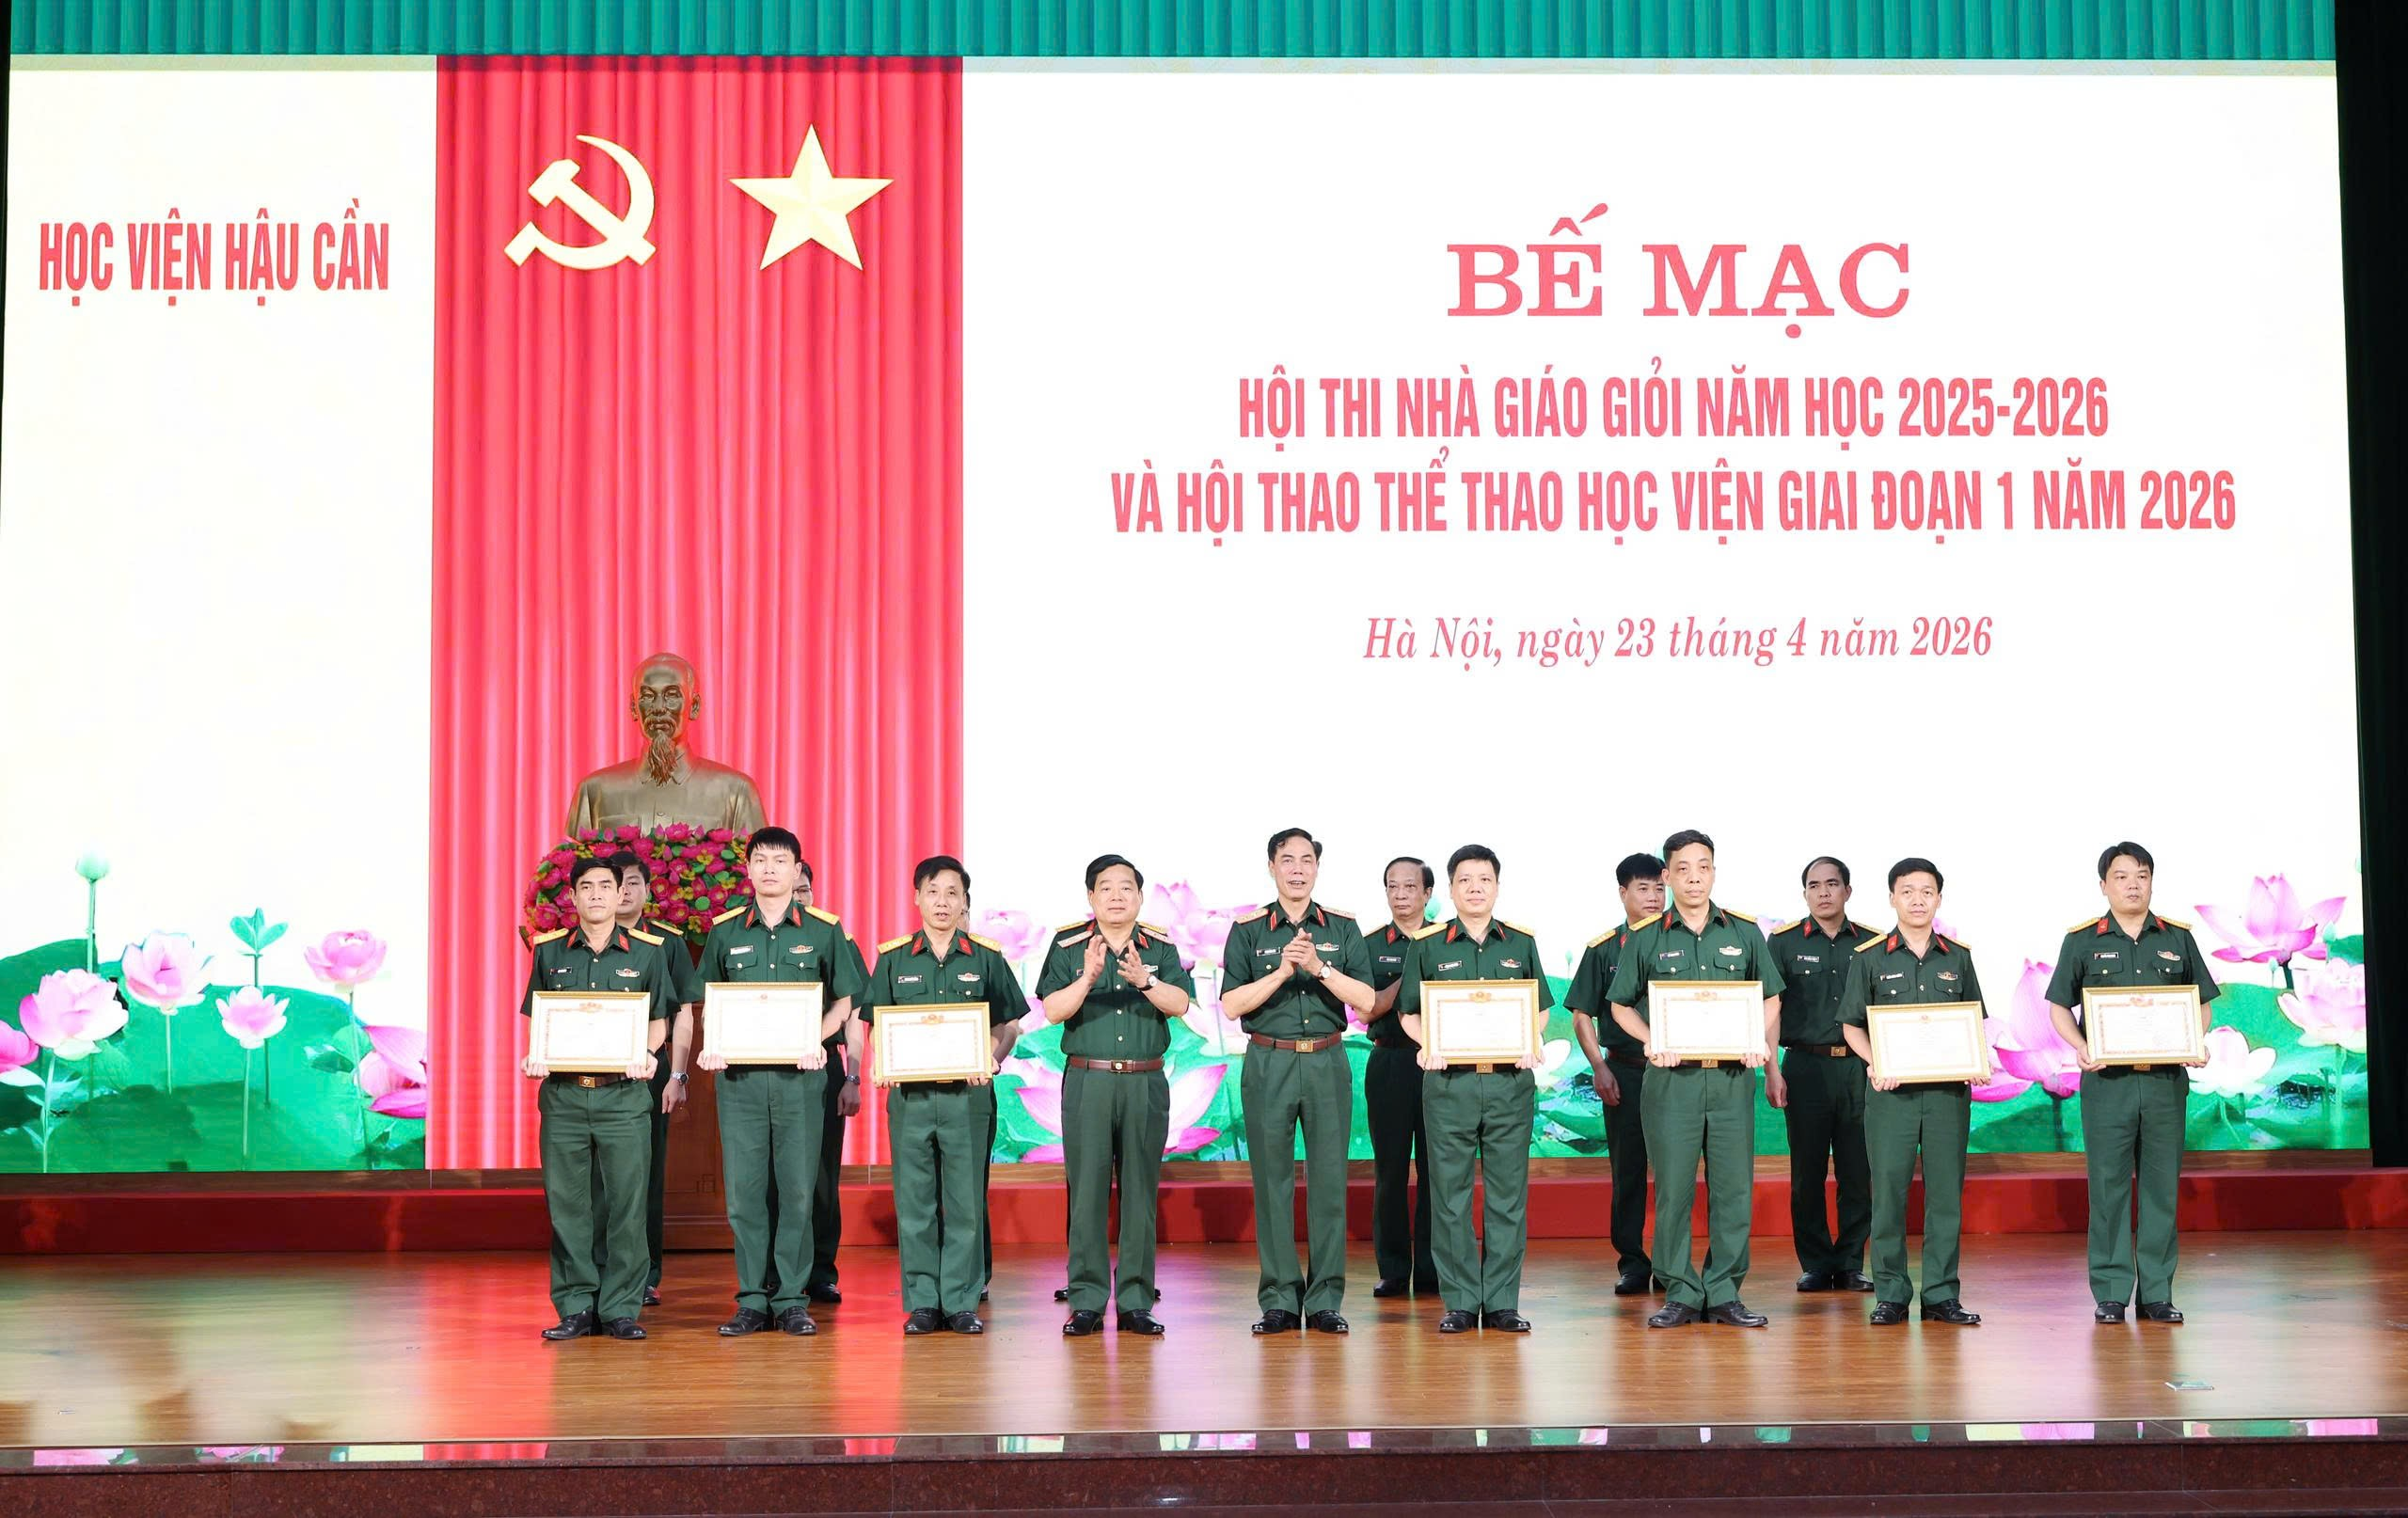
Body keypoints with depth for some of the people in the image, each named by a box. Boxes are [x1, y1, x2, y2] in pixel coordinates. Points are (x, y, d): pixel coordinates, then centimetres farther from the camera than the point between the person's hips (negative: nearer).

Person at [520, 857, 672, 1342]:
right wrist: (534, 1058, -5)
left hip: (624, 1093, -1)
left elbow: (658, 1020, 10)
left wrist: (645, 1054, -10)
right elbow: (536, 1021, 14)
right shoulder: (549, 951, 10)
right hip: (563, 1092, 1)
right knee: (566, 1203, 2)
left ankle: (621, 1309, 5)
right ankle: (575, 1308, 9)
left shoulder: (647, 952, 6)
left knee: (625, 1202, -2)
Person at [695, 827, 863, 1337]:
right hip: (740, 1075, 1)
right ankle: (752, 1300, 9)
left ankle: (791, 1299, 8)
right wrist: (712, 1045, -3)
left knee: (797, 1189, 0)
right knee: (744, 1190, 1)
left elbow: (842, 1002, 8)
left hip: (800, 1075, -1)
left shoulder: (824, 929, 4)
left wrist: (815, 1040, -9)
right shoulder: (725, 930, 8)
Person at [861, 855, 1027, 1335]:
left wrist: (989, 1061, -10)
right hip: (909, 1093, 1)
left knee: (966, 1200, 0)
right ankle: (921, 1302, 9)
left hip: (967, 1094, -1)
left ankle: (962, 1302, 7)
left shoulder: (986, 958, 7)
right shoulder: (893, 958, 9)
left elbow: (1006, 1025, 8)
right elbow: (876, 1024, 10)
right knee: (914, 1200, 2)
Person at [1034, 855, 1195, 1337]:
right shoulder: (1068, 946, 4)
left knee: (1140, 1191, 4)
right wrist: (1087, 978, -21)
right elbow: (1053, 1010, -6)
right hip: (1087, 1080, -1)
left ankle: (1135, 1302, 9)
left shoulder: (1160, 947, 8)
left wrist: (1144, 980, -22)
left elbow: (1180, 1003, -5)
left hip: (1146, 1083, 2)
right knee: (1087, 1191, -3)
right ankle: (1087, 1302, 2)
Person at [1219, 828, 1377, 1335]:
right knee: (1272, 1182, 0)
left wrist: (1319, 968, -14)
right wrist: (1282, 971, -14)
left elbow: (1366, 1001, 0)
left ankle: (1325, 1300, 5)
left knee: (1329, 1180, 0)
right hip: (1268, 1064, -1)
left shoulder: (1342, 928, 7)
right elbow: (1231, 1005, -3)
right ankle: (1279, 1300, 6)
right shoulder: (1248, 930, 4)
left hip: (1327, 1064, 1)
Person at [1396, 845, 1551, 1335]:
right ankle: (1459, 1301, 8)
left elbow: (1540, 1008, 15)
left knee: (1508, 1193, 2)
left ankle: (1502, 1302, 8)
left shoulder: (1521, 942, 10)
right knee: (1450, 1194, 1)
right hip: (1448, 1080, -1)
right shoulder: (1427, 945, 5)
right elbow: (1409, 1013, 8)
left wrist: (1530, 1043, -5)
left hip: (1510, 1080, 1)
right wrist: (1428, 1044, -11)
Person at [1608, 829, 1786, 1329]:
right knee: (1673, 1188, -1)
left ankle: (1723, 1294, 9)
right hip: (1671, 1077, -1)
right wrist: (1653, 1042, -8)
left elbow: (1771, 1001, 15)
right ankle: (1680, 1293, 8)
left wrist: (1765, 1055, 2)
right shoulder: (1646, 939, 5)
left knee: (1733, 1188, 1)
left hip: (1733, 1078, 1)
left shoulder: (1744, 932, 8)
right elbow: (1621, 1005, 9)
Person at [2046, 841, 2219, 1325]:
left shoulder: (2177, 938, 9)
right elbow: (2059, 1006, 6)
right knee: (2108, 1185, 0)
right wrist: (2080, 1047, -11)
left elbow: (2201, 1002, 14)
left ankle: (2157, 1292, 10)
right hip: (2107, 1081, -2)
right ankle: (2110, 1292, 6)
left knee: (2162, 1185, 4)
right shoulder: (2082, 940, 4)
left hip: (2166, 1080, 2)